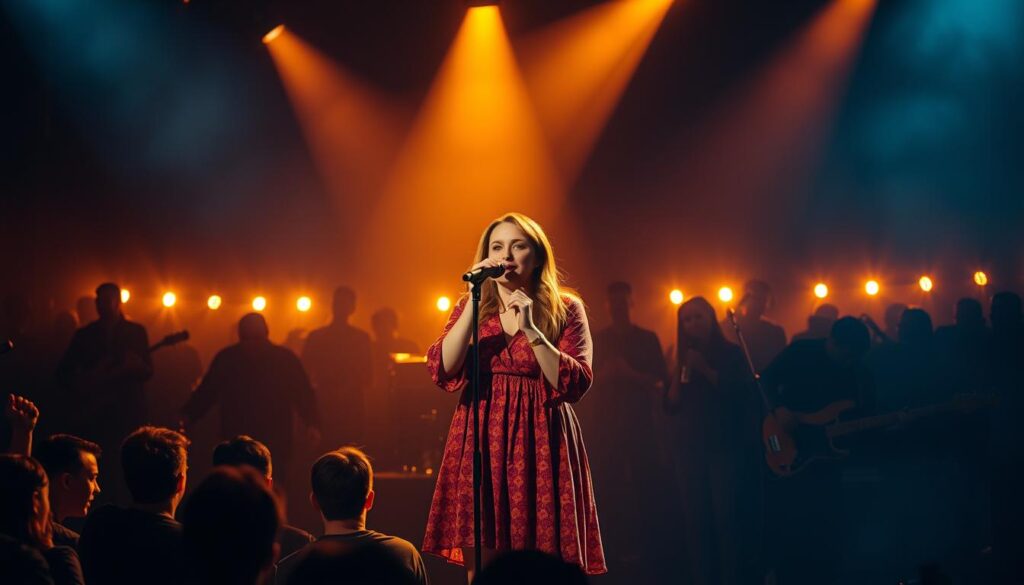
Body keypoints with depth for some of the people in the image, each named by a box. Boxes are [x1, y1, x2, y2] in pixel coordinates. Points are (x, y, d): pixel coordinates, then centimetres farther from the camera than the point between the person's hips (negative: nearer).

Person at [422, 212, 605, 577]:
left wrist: (530, 330, -17)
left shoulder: (566, 310, 4)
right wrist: (474, 304, -11)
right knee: (481, 566, -1)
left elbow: (576, 384, -8)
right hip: (481, 440, 2)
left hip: (540, 441, -2)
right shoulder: (472, 307, 11)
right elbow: (442, 370, -4)